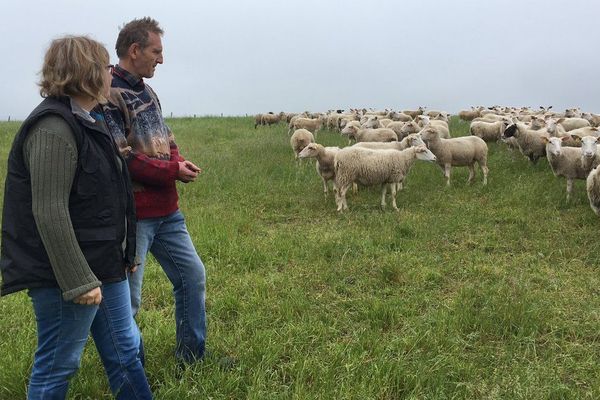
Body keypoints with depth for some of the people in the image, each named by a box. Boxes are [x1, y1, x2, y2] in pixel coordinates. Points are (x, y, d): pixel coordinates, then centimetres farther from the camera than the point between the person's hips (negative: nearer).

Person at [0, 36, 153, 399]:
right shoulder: (53, 129, -20)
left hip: (103, 266, 10)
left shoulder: (85, 121, 13)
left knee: (125, 350, 18)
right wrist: (77, 281, -23)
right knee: (58, 365, 6)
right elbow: (49, 212, -24)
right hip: (68, 274, -10)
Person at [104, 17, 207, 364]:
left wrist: (180, 161, -2)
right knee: (127, 298, 2)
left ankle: (193, 355, 30)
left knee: (193, 276, 15)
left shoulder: (146, 91, 14)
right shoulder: (109, 94, -14)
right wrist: (172, 171, -16)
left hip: (167, 211, 9)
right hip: (133, 215, -9)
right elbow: (121, 157, -21)